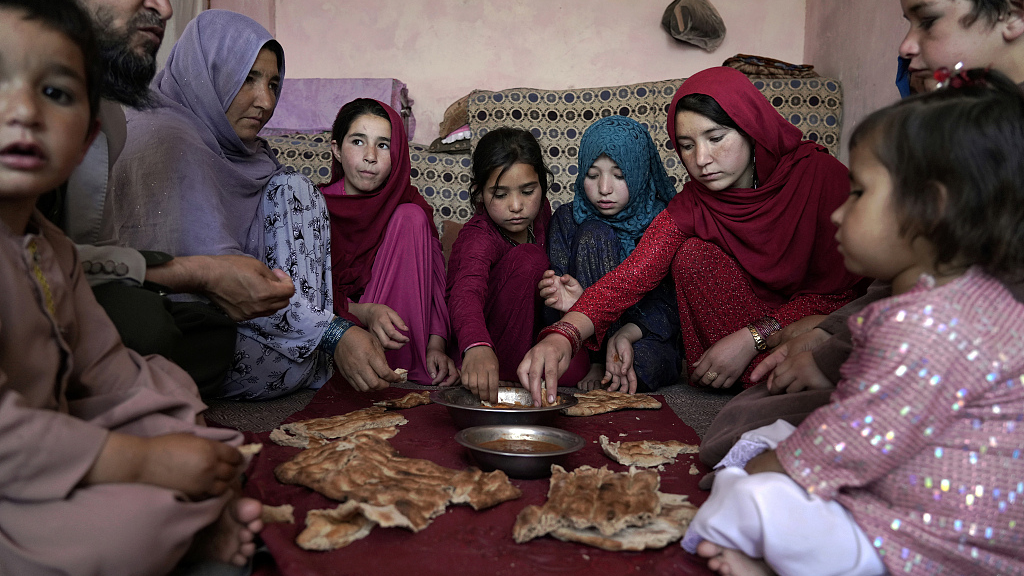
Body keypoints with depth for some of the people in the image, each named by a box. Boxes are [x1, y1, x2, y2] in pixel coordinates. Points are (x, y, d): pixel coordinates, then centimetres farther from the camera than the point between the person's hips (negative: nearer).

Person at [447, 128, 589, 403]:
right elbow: (466, 293, -48)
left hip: (528, 332, 5)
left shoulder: (539, 212, -5)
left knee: (577, 366, -25)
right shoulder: (478, 238, -27)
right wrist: (477, 348, -67)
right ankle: (506, 372, -20)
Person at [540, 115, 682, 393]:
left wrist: (626, 334, -31)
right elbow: (560, 295, -9)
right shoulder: (567, 219, -1)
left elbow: (667, 302, -10)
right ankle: (599, 362, -21)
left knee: (642, 362, -40)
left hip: (648, 336, -2)